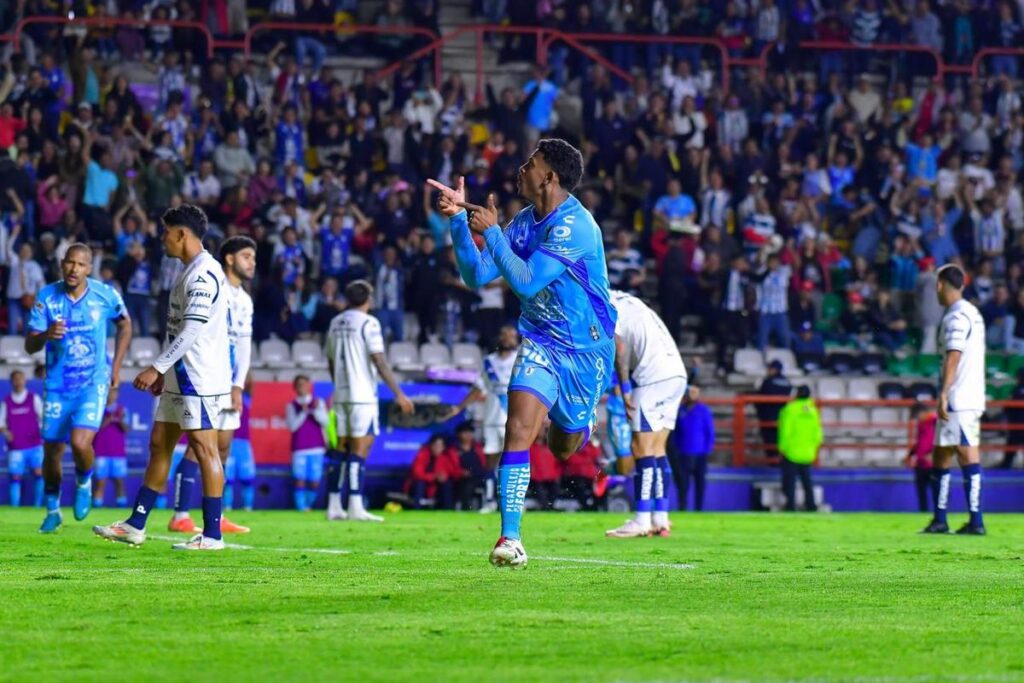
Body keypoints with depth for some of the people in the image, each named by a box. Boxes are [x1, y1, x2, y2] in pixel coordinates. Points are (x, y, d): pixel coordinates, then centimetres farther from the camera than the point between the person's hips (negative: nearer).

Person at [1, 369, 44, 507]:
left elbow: (44, 417, 7)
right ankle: (14, 506, 3)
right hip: (15, 447, 1)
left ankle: (37, 505, -4)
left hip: (34, 445, 0)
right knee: (15, 477, -2)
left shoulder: (34, 398, 6)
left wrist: (44, 429, -14)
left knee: (39, 473, -12)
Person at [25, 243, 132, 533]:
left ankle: (84, 484, 13)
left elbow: (125, 325, 13)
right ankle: (52, 510, 29)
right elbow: (30, 345, -8)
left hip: (93, 383, -2)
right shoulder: (47, 297, -7)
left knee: (80, 443, -21)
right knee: (51, 450, 6)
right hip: (57, 386, 2)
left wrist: (116, 365, 8)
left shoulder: (105, 295, -7)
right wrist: (46, 335, -30)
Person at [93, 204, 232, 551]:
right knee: (159, 444, 11)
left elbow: (191, 330, -22)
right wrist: (164, 372, 22)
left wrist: (156, 368, -22)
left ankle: (212, 534, -4)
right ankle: (135, 525, 16)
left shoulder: (204, 274, -16)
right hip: (180, 378, 11)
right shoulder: (189, 272, 17)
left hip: (200, 377, -11)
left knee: (205, 449, -7)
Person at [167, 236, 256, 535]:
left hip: (228, 382, 8)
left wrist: (238, 386, 1)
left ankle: (217, 518, 12)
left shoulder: (245, 301, 17)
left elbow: (244, 345, 14)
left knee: (223, 446, 8)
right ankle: (180, 517, -11)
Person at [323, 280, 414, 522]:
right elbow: (379, 361, -14)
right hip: (363, 394, -7)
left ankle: (334, 506, 10)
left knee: (343, 448, 11)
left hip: (341, 394, 7)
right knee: (360, 447, -7)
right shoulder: (368, 323, -9)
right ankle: (355, 507, -13)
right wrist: (398, 394, -13)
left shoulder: (336, 323, 12)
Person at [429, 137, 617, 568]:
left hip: (587, 349, -4)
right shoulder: (525, 223, 0)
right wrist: (459, 220, -11)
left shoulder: (575, 225, -24)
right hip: (540, 342, 4)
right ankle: (510, 539, -16)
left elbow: (527, 283, -28)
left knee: (563, 449, 12)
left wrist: (491, 233, -28)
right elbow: (477, 276, 0)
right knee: (519, 430, -19)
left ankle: (581, 424, 52)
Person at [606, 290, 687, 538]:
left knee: (642, 449, -7)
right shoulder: (625, 301, 25)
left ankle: (642, 520, -9)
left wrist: (625, 389, -6)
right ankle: (660, 519, 11)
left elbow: (619, 347, -9)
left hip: (654, 376, -9)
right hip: (677, 372, 9)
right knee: (657, 449, 12)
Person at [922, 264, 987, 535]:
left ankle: (976, 521, -15)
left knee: (968, 455, -12)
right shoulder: (972, 313, 19)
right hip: (971, 398, 10)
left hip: (958, 399, -10)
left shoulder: (957, 317, -11)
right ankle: (940, 520, 13)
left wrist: (944, 394, -25)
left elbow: (953, 357, -20)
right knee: (940, 457, 12)